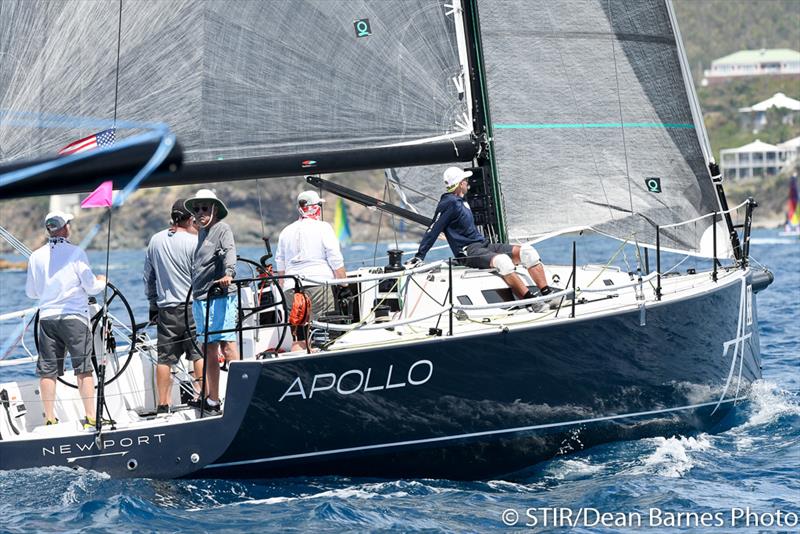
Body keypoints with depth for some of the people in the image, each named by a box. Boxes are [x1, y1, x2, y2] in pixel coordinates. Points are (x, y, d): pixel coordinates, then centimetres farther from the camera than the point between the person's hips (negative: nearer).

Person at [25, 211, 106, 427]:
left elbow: (31, 292, 14)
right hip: (74, 316, -3)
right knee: (83, 369, 1)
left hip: (47, 317, 3)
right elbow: (91, 287, -5)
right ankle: (90, 417, -1)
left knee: (47, 371, 7)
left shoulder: (36, 256, 4)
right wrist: (101, 281, 17)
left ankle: (50, 419, 8)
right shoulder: (76, 253, -8)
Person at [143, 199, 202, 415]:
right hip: (192, 306, -4)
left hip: (166, 308, 4)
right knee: (199, 354, 4)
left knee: (164, 357, 6)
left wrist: (153, 304, 23)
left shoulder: (155, 241, 7)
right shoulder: (194, 242, -9)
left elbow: (148, 277, 14)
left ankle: (163, 404, 8)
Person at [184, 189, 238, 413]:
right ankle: (212, 400, 14)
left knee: (226, 344, -15)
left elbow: (229, 252, -22)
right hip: (200, 299, 9)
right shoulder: (202, 232, 20)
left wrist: (228, 273, -41)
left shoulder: (222, 229, -4)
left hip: (220, 297, -9)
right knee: (209, 349, 10)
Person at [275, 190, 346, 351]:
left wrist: (283, 289, 28)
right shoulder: (323, 228, -1)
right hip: (319, 283, -5)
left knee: (299, 338, 4)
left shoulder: (286, 232, 15)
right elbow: (336, 261, -4)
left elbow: (280, 266, 20)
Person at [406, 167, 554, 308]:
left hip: (484, 245, 9)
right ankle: (531, 300, -41)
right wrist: (419, 256, -11)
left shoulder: (462, 202, 22)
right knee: (502, 260, -37)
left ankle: (547, 294, -20)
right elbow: (433, 230, -8)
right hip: (469, 251, -9)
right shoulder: (449, 203, -6)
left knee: (527, 251, -11)